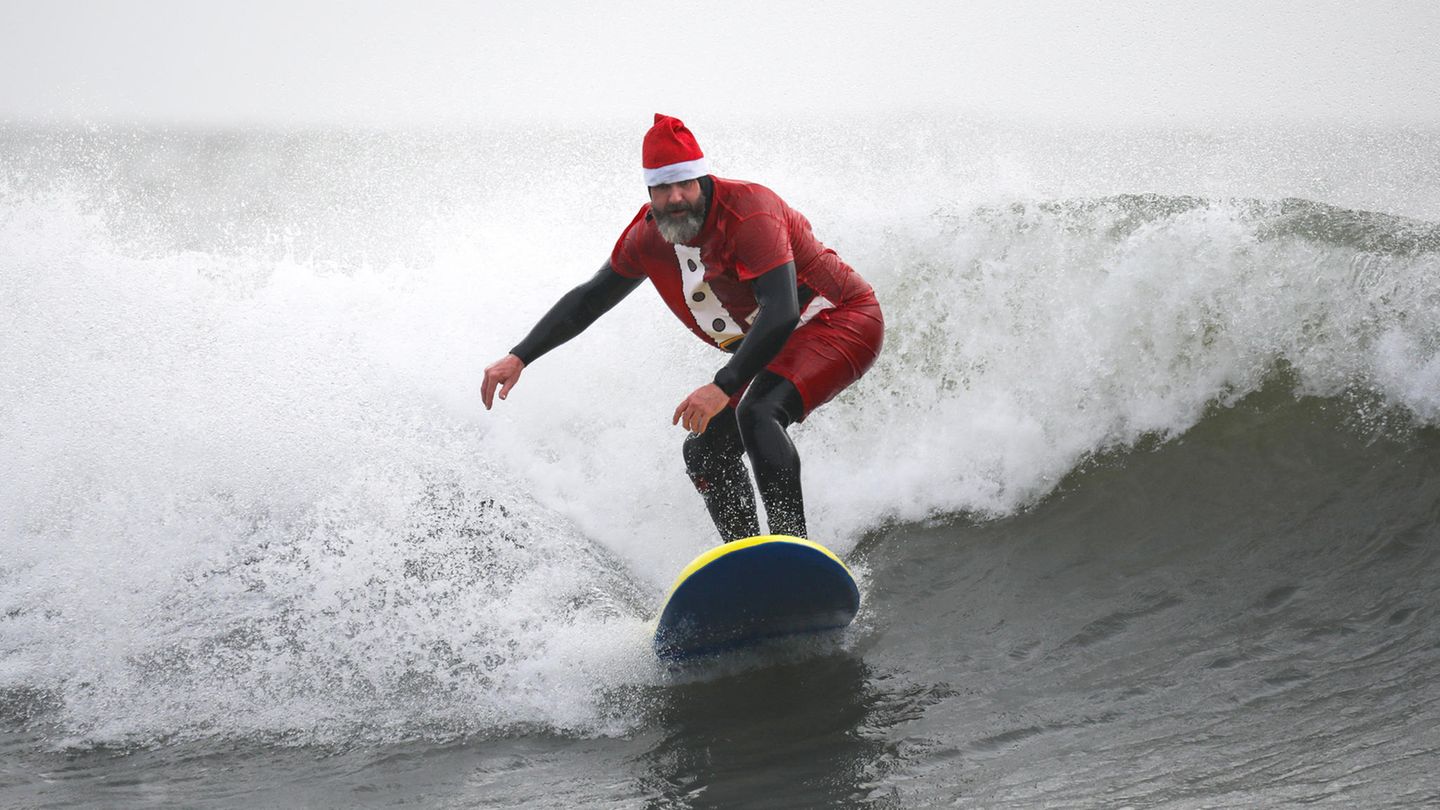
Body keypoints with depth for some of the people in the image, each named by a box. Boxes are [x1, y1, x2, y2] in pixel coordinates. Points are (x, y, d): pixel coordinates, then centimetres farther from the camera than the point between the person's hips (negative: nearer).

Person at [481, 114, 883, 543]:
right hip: (769, 347, 9)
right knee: (704, 452, -2)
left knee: (757, 413, -32)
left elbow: (781, 312, -36)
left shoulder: (748, 212, -28)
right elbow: (589, 299, 10)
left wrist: (724, 387, -44)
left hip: (843, 321, -9)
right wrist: (519, 357, 2)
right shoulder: (648, 235, -3)